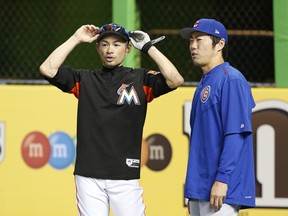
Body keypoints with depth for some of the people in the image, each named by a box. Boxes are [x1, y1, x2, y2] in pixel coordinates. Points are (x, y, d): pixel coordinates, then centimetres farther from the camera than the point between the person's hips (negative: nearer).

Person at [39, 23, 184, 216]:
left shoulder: (141, 79, 8)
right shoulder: (84, 80, 11)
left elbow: (175, 80, -9)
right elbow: (48, 69, -2)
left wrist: (148, 47, -3)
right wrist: (76, 39, 2)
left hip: (125, 177, -1)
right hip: (88, 176, 1)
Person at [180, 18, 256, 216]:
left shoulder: (231, 79, -9)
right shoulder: (204, 84, 19)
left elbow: (236, 134, -17)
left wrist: (222, 178, -23)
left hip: (221, 191, -10)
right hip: (201, 188, 10)